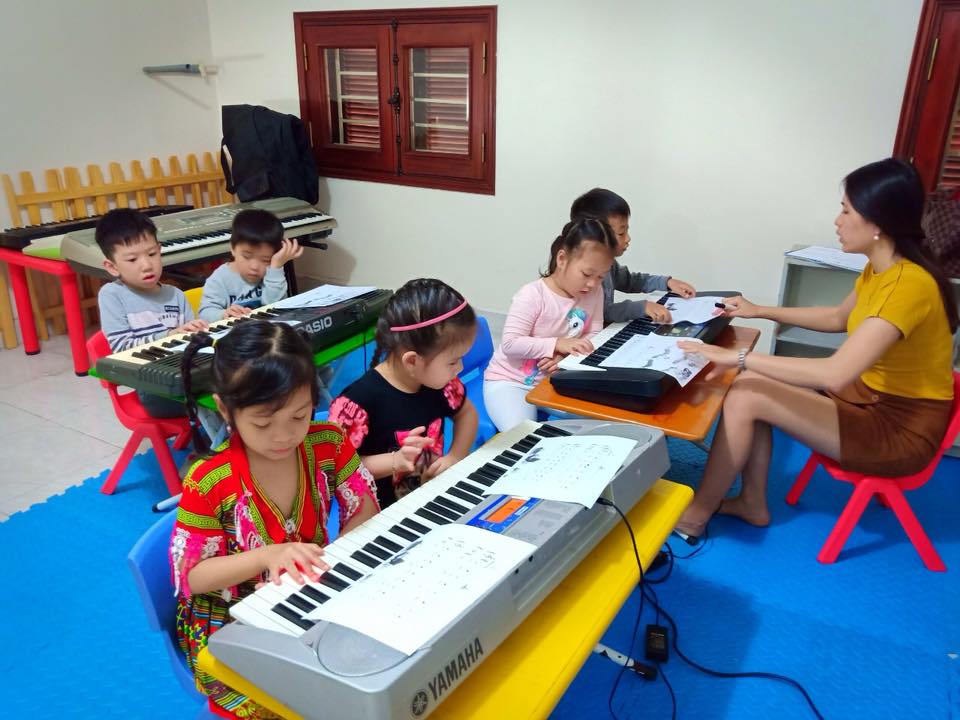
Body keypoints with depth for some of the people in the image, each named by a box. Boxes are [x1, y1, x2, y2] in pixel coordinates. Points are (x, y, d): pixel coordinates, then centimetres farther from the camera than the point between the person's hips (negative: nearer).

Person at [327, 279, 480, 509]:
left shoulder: (438, 382, -4)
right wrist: (395, 461, -26)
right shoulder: (360, 401, -22)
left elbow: (466, 413, 15)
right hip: (381, 515, -5)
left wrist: (455, 457, -2)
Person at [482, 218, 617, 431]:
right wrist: (557, 344, -30)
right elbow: (510, 344, -24)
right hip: (510, 381, -6)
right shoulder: (533, 295, -22)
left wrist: (566, 356, -19)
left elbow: (594, 335, 0)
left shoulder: (595, 292, -4)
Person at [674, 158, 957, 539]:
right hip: (869, 396, 9)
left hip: (900, 426, -9)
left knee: (744, 398, -17)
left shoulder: (907, 284, -29)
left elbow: (834, 374, -38)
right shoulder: (880, 269, 1)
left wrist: (738, 357, -33)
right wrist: (762, 311, 15)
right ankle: (754, 503, 9)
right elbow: (840, 318, 21)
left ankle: (698, 513, 1)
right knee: (749, 386, -3)